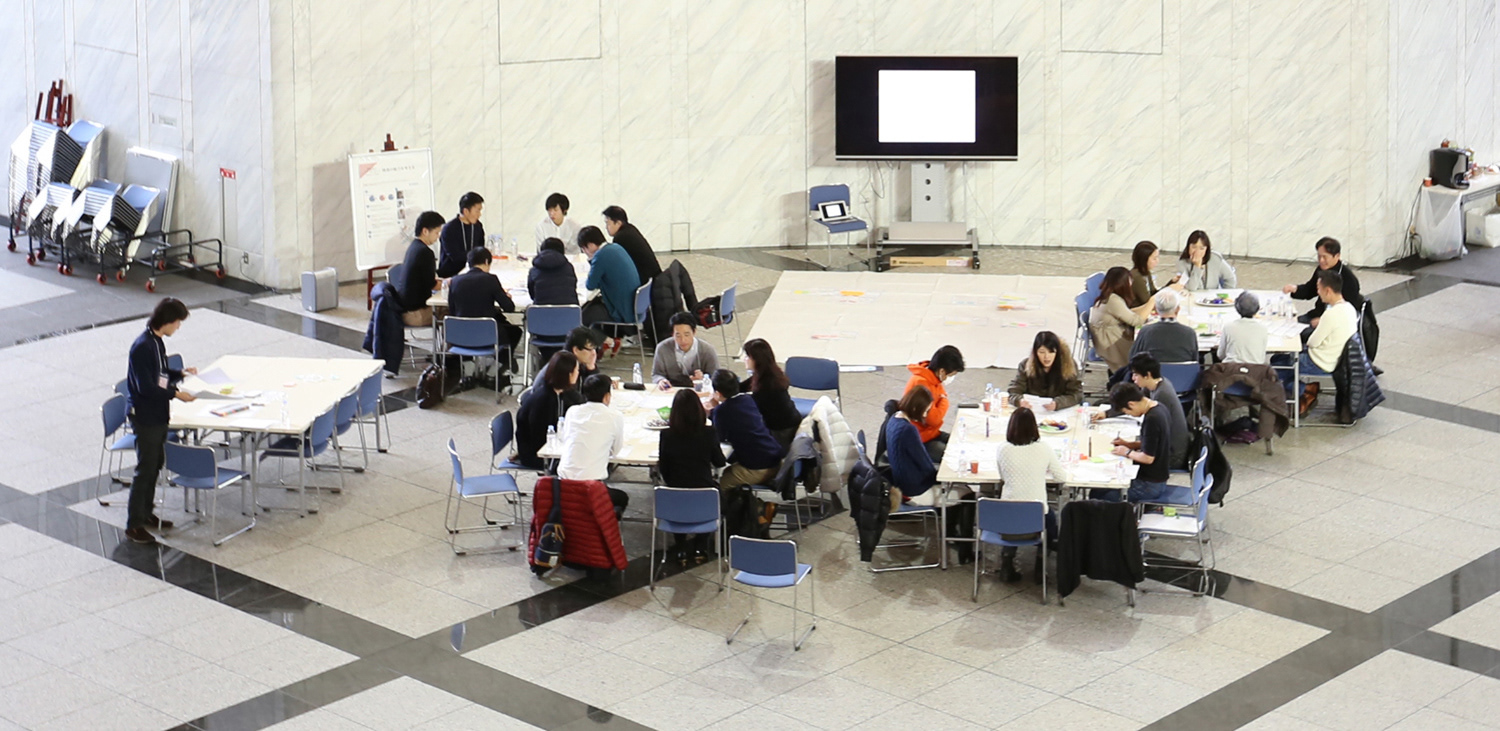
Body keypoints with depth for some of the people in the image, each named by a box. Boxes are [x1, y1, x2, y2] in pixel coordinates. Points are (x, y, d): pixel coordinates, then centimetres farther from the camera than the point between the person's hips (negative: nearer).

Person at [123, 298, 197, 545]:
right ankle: (134, 525, 1)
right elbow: (145, 387, -25)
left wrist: (180, 374, 8)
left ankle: (146, 513, 32)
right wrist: (175, 394, -24)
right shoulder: (142, 347, -23)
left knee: (155, 464, 18)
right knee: (146, 469, -5)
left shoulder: (156, 342, 7)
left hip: (158, 415, 10)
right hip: (145, 416, -10)